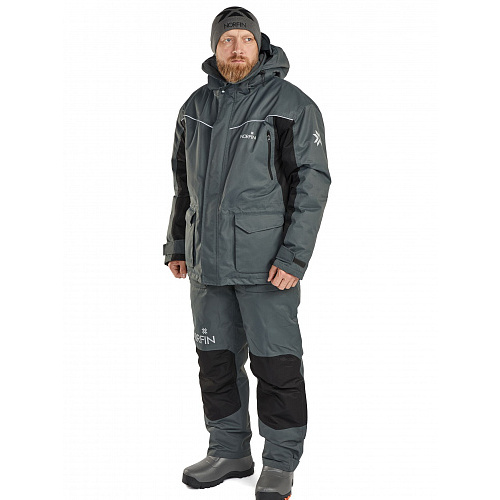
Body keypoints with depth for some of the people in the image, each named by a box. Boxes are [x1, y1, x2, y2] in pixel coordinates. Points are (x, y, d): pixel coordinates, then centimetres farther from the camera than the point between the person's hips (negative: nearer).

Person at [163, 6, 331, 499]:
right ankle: (228, 452, 26)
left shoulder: (291, 105, -5)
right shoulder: (196, 106, 12)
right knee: (216, 360, 12)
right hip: (207, 261, 6)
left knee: (276, 362, 0)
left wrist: (294, 256, -16)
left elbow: (313, 182, -9)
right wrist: (176, 244, 18)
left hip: (265, 261, -5)